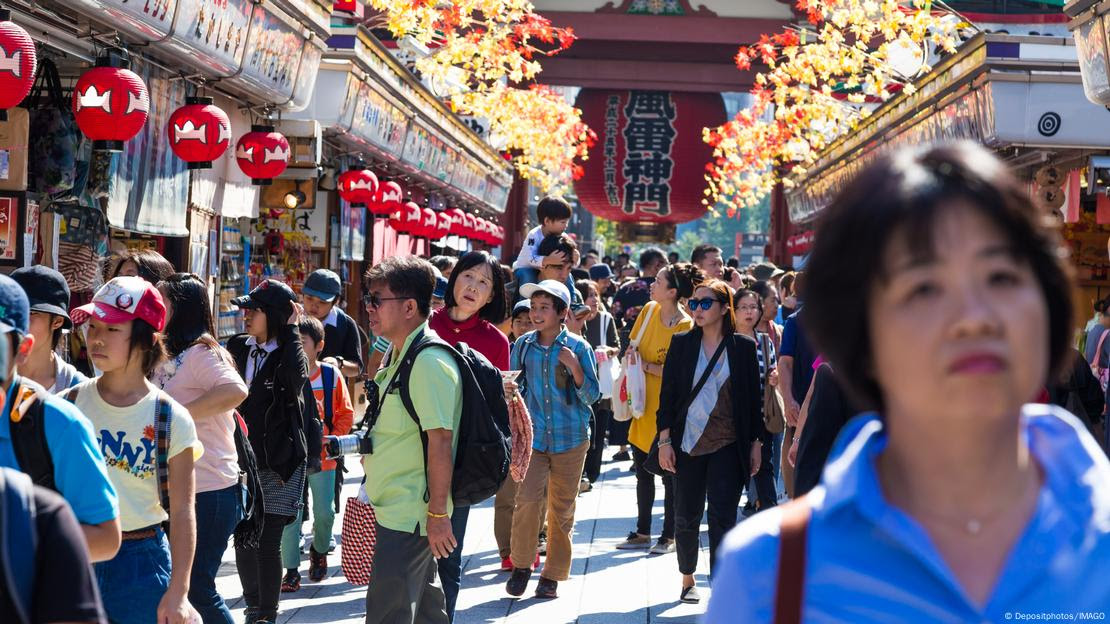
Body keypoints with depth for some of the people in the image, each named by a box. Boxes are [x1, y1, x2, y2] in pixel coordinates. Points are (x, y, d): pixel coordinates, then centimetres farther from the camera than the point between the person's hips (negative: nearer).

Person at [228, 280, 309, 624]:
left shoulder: (289, 354, -8)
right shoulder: (239, 348, 7)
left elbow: (296, 376, -33)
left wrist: (290, 329, -22)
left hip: (278, 466, -5)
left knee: (267, 544, -4)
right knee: (243, 540, 10)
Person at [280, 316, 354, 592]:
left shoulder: (331, 375, -4)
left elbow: (345, 414, 1)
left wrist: (332, 439, -11)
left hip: (323, 457, 1)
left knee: (325, 513, 8)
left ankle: (319, 551, 37)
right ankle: (291, 570, 8)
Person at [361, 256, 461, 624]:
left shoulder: (430, 362, -20)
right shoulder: (398, 354, 12)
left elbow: (440, 441, -23)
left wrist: (438, 513, -22)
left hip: (408, 516, -10)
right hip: (393, 509, 10)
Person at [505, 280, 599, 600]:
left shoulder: (578, 347, -5)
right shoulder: (523, 345, 1)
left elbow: (592, 396, -5)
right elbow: (513, 388, 14)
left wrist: (575, 368, -20)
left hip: (570, 440, -1)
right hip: (533, 437, 1)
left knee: (562, 508, 6)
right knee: (526, 499, -14)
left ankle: (552, 576, 18)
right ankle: (521, 565, 4)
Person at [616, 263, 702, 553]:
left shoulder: (685, 326, -17)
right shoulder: (650, 310, 3)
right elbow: (633, 346, 14)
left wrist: (646, 365, -21)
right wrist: (630, 358, -6)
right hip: (643, 404, 7)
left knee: (669, 473, 3)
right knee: (642, 471, 15)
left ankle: (669, 535, 14)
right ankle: (642, 532, 25)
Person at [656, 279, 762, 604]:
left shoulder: (743, 346, 2)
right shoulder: (681, 344, 4)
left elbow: (754, 398, 4)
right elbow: (668, 394, 4)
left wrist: (756, 443, 2)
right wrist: (665, 440, -2)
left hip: (728, 446, -1)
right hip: (688, 444, 2)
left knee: (723, 518, -6)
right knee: (686, 517, 9)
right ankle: (687, 580, 28)